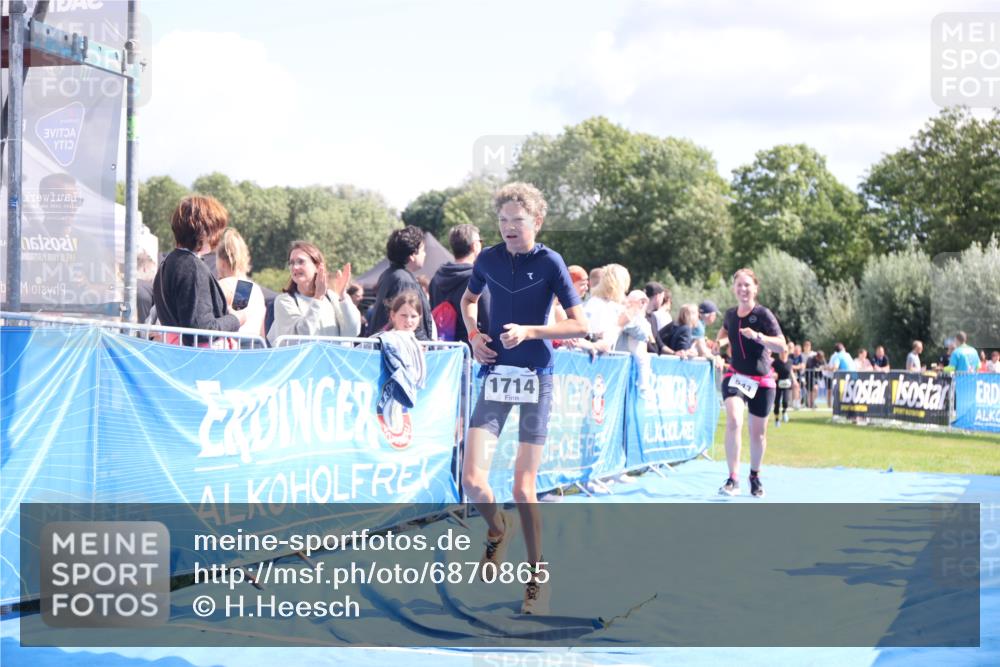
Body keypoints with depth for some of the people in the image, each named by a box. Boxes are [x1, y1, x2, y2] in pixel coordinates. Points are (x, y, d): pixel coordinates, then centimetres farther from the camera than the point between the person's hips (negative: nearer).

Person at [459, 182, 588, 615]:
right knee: (472, 480, -10)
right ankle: (498, 529, 23)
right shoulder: (488, 259, 5)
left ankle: (537, 573, 15)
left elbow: (580, 325, -5)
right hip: (495, 374, 3)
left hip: (535, 377, -3)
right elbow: (469, 299, 26)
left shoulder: (549, 262, -5)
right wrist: (474, 335, 7)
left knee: (523, 488, -2)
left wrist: (529, 331, -15)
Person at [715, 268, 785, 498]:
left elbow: (781, 345, -20)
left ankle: (755, 476, 34)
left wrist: (757, 335, -33)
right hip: (735, 376, 2)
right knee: (733, 421, -23)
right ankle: (733, 479, -23)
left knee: (758, 432, 9)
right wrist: (719, 342, 8)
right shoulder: (730, 314, 3)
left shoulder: (763, 314, -10)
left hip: (761, 380, -2)